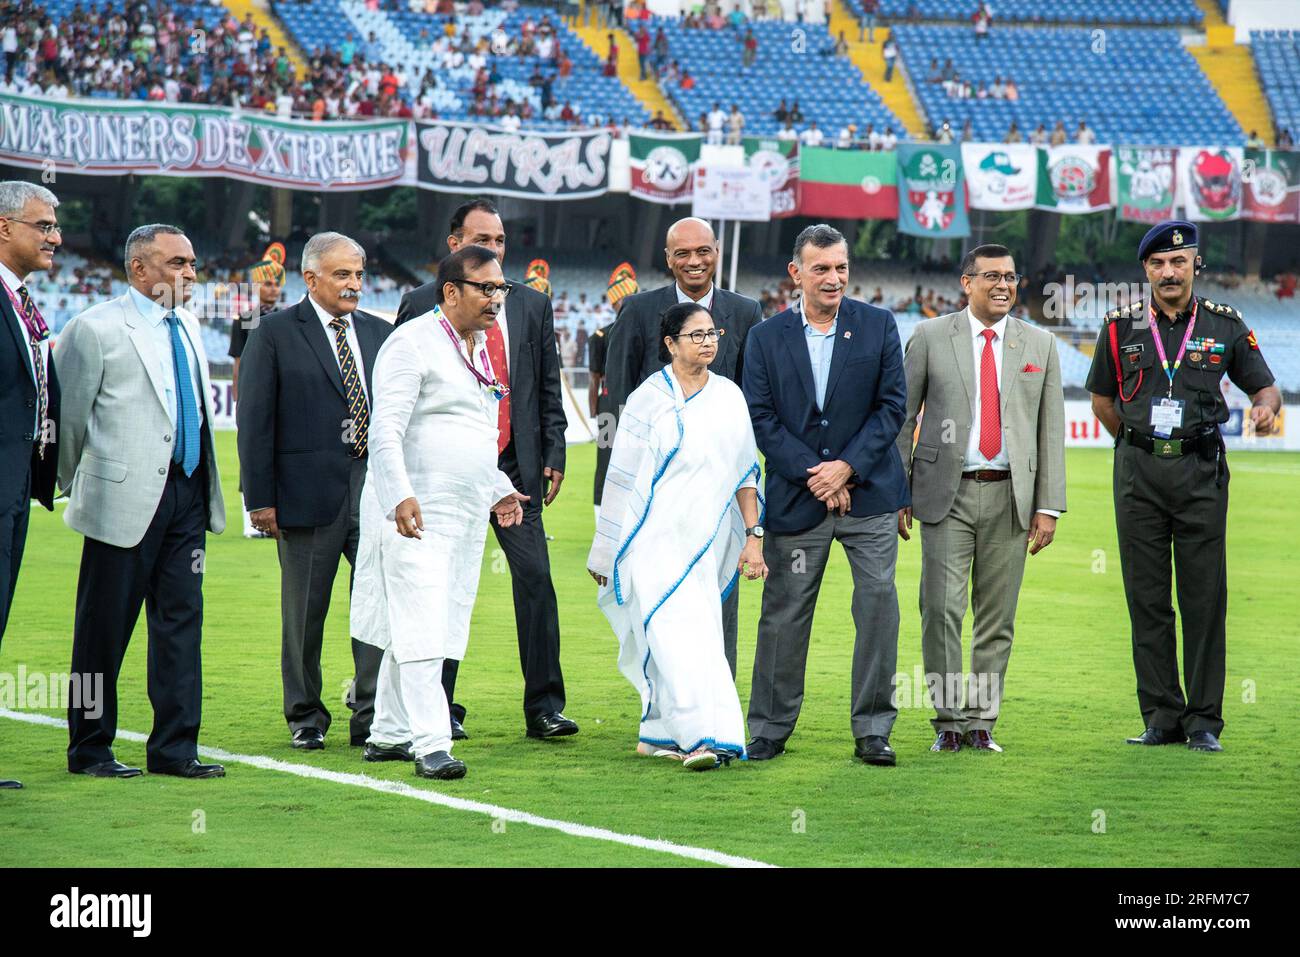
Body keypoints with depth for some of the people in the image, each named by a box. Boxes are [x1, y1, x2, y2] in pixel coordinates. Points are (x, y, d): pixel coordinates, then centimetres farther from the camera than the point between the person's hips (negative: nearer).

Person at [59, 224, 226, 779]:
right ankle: (89, 750, 10)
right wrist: (76, 489, 3)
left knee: (182, 619, 5)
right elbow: (67, 416, -4)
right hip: (125, 499, -6)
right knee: (104, 627, 1)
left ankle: (174, 748, 10)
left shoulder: (187, 327, 14)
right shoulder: (94, 330, -8)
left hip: (186, 494, 6)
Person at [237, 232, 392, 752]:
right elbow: (254, 420, -4)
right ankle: (305, 717, 18)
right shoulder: (275, 333, -1)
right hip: (308, 490, -3)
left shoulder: (379, 334, 12)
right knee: (304, 611, 5)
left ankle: (372, 716, 0)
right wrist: (260, 497, -9)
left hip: (375, 488, 3)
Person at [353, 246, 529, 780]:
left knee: (427, 631, 11)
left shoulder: (478, 347, 17)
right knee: (421, 630, -12)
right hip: (416, 515, -9)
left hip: (467, 516, 9)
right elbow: (386, 430, -18)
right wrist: (401, 496, -29)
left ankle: (389, 734, 20)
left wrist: (498, 489, 26)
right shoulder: (413, 342, -11)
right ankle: (430, 745, -14)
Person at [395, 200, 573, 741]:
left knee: (535, 579, -6)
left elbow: (549, 388, 14)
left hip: (515, 467, 2)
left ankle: (543, 708, -2)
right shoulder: (422, 306, 2)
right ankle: (440, 710, 11)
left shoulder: (532, 306, 12)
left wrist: (553, 456, 5)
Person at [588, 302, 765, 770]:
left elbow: (744, 472, 13)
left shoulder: (729, 397, 9)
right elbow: (622, 477, 1)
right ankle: (701, 735, -20)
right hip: (654, 539, -4)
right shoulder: (649, 398, -2)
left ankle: (657, 734, 17)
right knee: (678, 632, -14)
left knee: (670, 638, 7)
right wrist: (606, 550, 2)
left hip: (705, 545, 4)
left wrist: (754, 535, 6)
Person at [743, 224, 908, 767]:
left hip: (867, 494, 0)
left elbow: (892, 404, -1)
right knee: (783, 615, 3)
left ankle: (872, 731, 4)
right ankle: (768, 730, 14)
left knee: (878, 603, -5)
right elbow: (761, 418, -1)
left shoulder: (878, 327, 2)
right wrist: (811, 476, -11)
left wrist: (847, 467, -11)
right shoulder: (766, 338, 2)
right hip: (796, 498, 0)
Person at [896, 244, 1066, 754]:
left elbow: (1052, 430, 8)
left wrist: (1048, 506, 2)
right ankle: (949, 720, 2)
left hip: (1010, 497, 2)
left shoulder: (1040, 345, 9)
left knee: (997, 617, 4)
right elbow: (902, 418, 5)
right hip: (946, 493, -2)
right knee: (942, 610, -7)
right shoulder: (930, 338, 4)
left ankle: (981, 721, 11)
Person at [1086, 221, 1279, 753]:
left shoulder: (1225, 326, 4)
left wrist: (1265, 407, -13)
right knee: (1147, 598, 2)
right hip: (1139, 475, 1)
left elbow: (1264, 386, 9)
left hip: (1201, 472, -1)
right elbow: (1102, 398, 17)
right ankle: (1162, 717, 8)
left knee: (1204, 598, -2)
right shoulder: (1122, 328, 5)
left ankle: (1204, 721, 2)